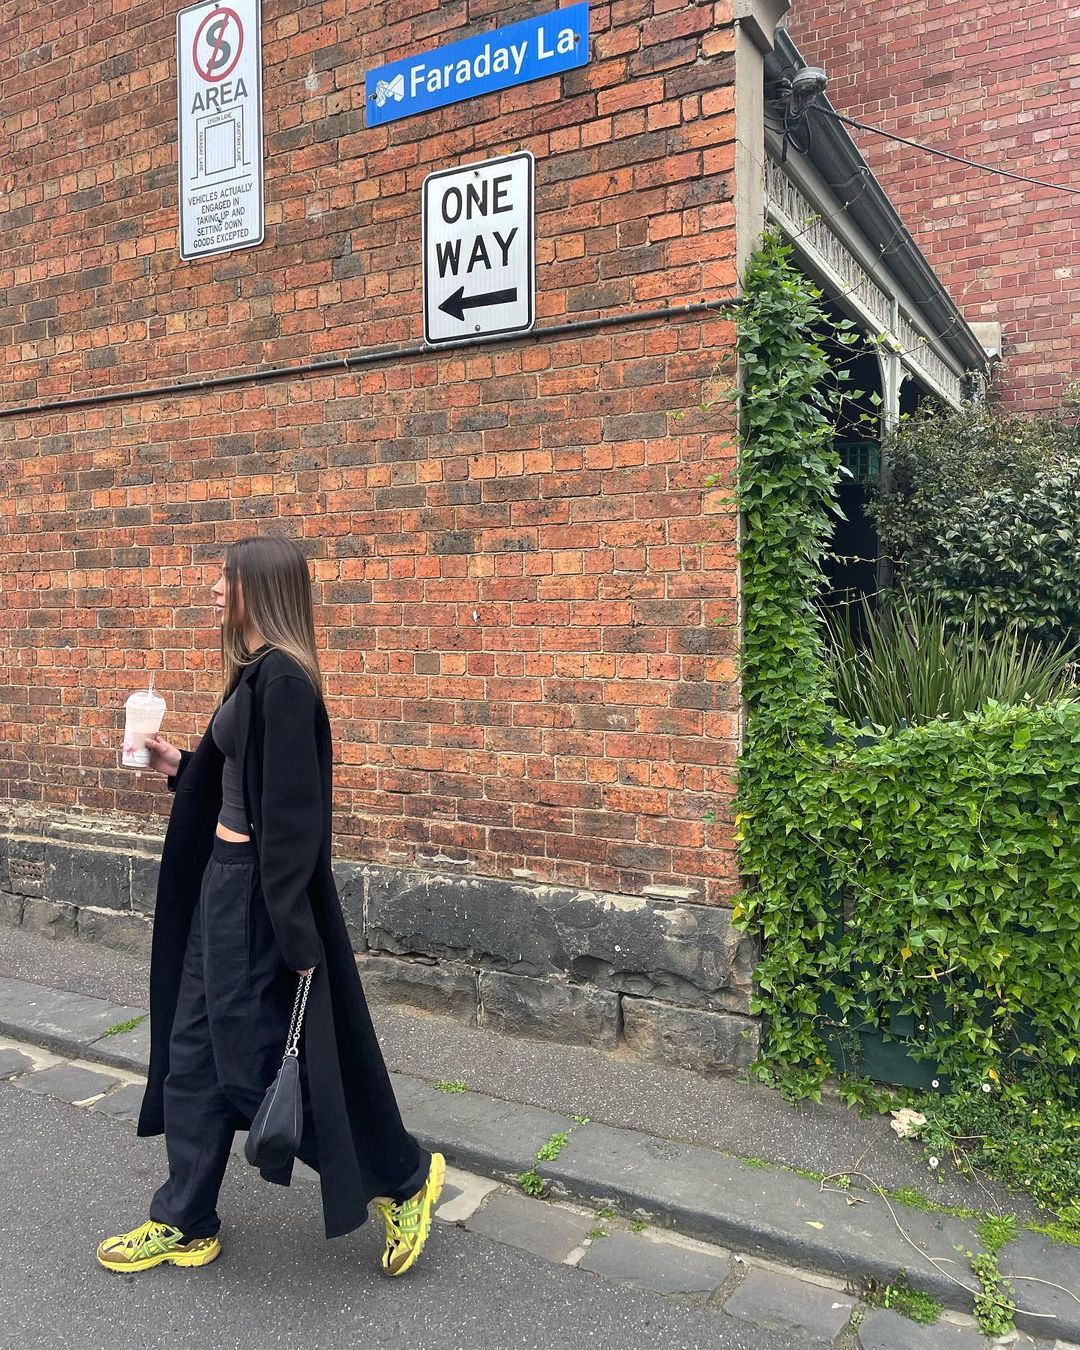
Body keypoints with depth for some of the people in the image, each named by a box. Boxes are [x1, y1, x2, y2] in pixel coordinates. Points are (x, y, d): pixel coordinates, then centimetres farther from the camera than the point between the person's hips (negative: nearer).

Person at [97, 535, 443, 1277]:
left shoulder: (283, 678, -20)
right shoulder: (255, 672, 10)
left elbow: (293, 807, -23)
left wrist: (295, 934, -23)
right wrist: (180, 765, 15)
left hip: (257, 888, -10)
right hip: (224, 877, 10)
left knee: (255, 1055, 2)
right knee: (194, 1050, 16)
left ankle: (404, 1176, 20)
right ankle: (185, 1222, 33)